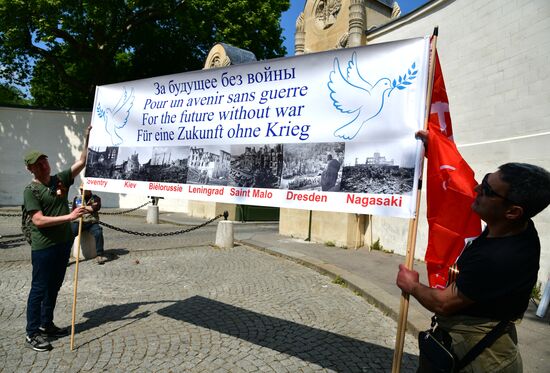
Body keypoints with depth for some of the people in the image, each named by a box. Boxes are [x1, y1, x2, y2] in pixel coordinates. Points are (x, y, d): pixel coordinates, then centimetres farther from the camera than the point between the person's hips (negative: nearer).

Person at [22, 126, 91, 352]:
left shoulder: (60, 179, 6)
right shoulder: (31, 191, -10)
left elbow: (81, 162, 4)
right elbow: (39, 220, -19)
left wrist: (88, 138, -4)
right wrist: (69, 217, -25)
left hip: (64, 243, 6)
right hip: (43, 247, -6)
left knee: (54, 286, 16)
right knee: (39, 288, 2)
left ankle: (46, 325, 31)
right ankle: (32, 334, 14)